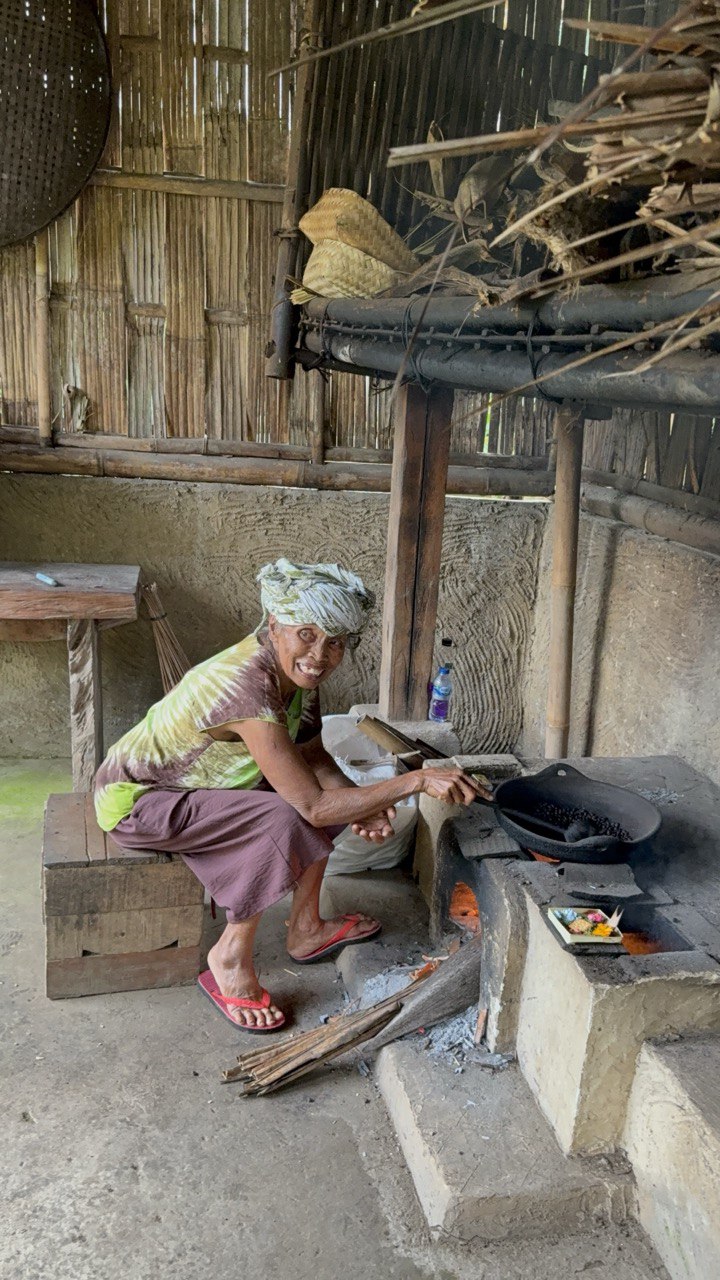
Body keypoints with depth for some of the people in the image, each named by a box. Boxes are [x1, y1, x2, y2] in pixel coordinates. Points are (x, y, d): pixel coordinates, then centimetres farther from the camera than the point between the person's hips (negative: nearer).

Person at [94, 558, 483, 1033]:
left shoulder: (297, 672, -10)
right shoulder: (247, 686, -35)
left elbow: (313, 755, 1)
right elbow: (314, 807, -35)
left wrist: (366, 803, -17)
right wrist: (416, 780, -35)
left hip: (195, 781, 9)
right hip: (134, 799, -8)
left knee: (334, 795, 0)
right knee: (281, 819, -27)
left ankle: (306, 928, 13)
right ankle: (231, 961, -8)